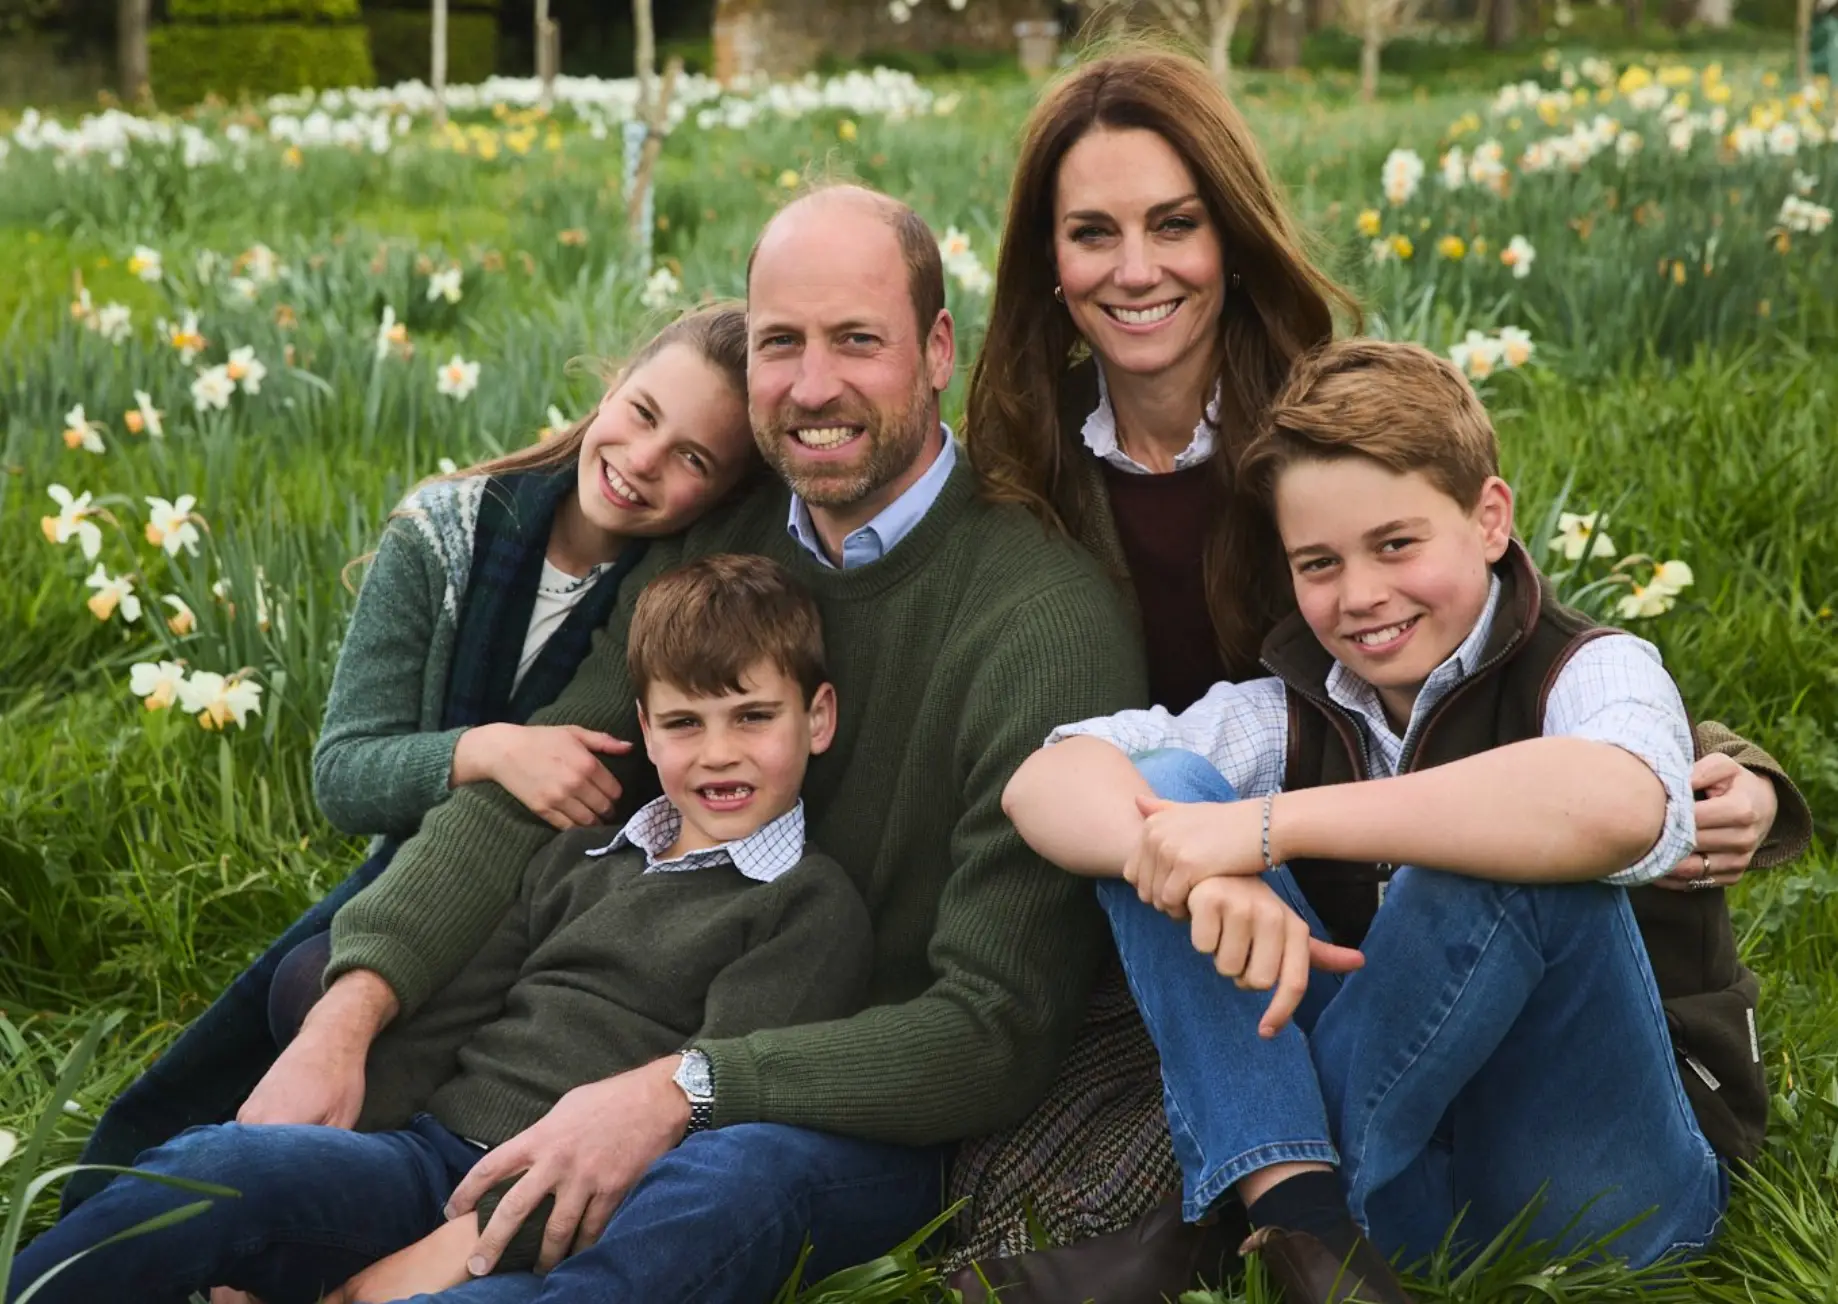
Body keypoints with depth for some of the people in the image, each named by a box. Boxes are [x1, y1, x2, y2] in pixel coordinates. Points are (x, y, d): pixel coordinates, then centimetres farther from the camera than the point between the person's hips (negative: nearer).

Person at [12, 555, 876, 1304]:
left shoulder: (811, 908, 3)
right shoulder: (581, 859, 22)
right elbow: (441, 1022, 17)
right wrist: (316, 1162, -1)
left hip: (541, 1226, -5)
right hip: (425, 1147, 5)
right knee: (215, 1162, -27)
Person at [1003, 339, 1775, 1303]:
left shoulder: (1585, 672, -9)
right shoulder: (1292, 714, 5)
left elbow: (1616, 807, -36)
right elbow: (1044, 783, -10)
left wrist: (1271, 826, -35)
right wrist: (1196, 864, -34)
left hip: (1608, 1179, -4)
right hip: (1403, 1179, 4)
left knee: (1512, 858, -32)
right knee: (1165, 785, -8)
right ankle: (1295, 1215, -25)